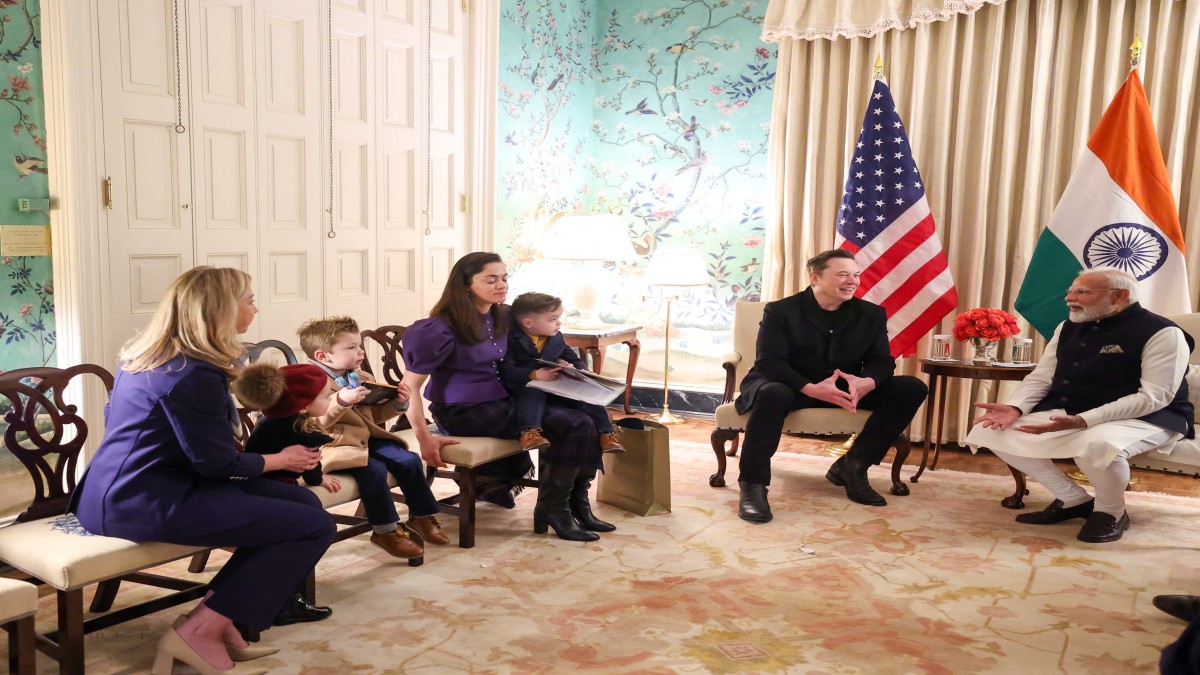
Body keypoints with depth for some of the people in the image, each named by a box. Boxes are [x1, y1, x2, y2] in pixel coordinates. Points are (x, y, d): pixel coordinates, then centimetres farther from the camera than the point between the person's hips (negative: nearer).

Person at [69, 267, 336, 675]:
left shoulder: (146, 355, 11)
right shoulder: (193, 374, -19)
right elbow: (219, 464, -16)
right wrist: (282, 459, 2)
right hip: (143, 504, -10)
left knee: (302, 501, 7)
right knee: (315, 525, -14)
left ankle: (216, 620, 7)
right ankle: (199, 633, -6)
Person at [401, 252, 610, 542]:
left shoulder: (502, 317, 7)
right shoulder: (442, 328, -16)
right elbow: (409, 386, -17)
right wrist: (424, 438, -24)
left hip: (503, 402, 8)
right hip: (466, 412, -8)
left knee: (588, 413, -8)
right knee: (576, 425, -20)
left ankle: (576, 501, 4)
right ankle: (551, 509, -5)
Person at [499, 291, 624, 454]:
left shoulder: (556, 337, 14)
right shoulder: (512, 338, -8)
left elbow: (574, 359, 21)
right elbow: (506, 370, -18)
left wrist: (580, 370, -4)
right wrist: (533, 375, -31)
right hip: (527, 385, -5)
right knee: (532, 394, -39)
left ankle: (607, 433, -12)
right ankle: (529, 432, -54)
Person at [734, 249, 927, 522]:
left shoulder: (871, 314, 4)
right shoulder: (780, 311, -10)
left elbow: (882, 361, -2)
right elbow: (770, 363, -19)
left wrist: (867, 382, -29)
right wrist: (812, 388, -37)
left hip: (845, 389, 5)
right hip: (792, 386, -5)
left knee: (911, 389, -12)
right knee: (774, 394, -41)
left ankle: (852, 465, -11)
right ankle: (753, 484, -29)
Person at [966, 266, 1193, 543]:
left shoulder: (1162, 333, -14)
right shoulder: (1068, 328, 8)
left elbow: (1154, 397, -22)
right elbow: (1041, 378, 9)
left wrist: (1083, 421, -34)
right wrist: (1015, 407, -14)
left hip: (1146, 418, -7)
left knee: (1095, 445, -42)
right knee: (992, 431, -10)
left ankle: (1110, 512, -7)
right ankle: (1073, 500, 5)